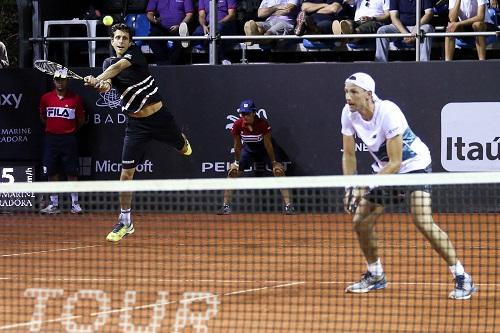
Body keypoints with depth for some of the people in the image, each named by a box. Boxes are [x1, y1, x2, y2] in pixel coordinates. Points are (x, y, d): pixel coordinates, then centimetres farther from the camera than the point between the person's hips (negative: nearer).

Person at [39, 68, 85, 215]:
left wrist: (71, 129, 5)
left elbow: (81, 120, 8)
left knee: (72, 173, -2)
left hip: (69, 138, -2)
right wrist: (53, 127, 12)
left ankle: (75, 204, 3)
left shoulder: (75, 99, -1)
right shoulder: (46, 98, 5)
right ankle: (54, 204, 10)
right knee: (52, 173, 3)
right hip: (51, 138, 2)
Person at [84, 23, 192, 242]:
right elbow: (107, 85, -22)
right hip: (136, 123, 1)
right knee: (126, 172, -7)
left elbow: (119, 66, -29)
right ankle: (125, 221, 2)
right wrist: (100, 85, -47)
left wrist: (97, 79, -45)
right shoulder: (108, 63, -2)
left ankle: (183, 140, 64)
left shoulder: (135, 53, -9)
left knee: (183, 149, 23)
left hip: (159, 116, -1)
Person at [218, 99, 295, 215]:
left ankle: (288, 205, -14)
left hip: (263, 150, -3)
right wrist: (237, 162, -3)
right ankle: (226, 205, 2)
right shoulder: (237, 125, -25)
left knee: (278, 171, -16)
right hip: (248, 149, 3)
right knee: (232, 171, -7)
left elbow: (268, 144, -22)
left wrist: (274, 162, -17)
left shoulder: (263, 124, -31)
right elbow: (237, 145, -10)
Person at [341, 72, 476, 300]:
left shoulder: (388, 112, -30)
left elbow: (395, 163, -29)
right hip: (385, 168, 7)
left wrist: (365, 187, -34)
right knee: (361, 222, 2)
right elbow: (349, 154, -1)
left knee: (422, 221, -25)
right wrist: (350, 188, -16)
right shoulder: (349, 114, -12)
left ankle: (462, 278, -19)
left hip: (414, 164, -7)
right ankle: (375, 276, 24)